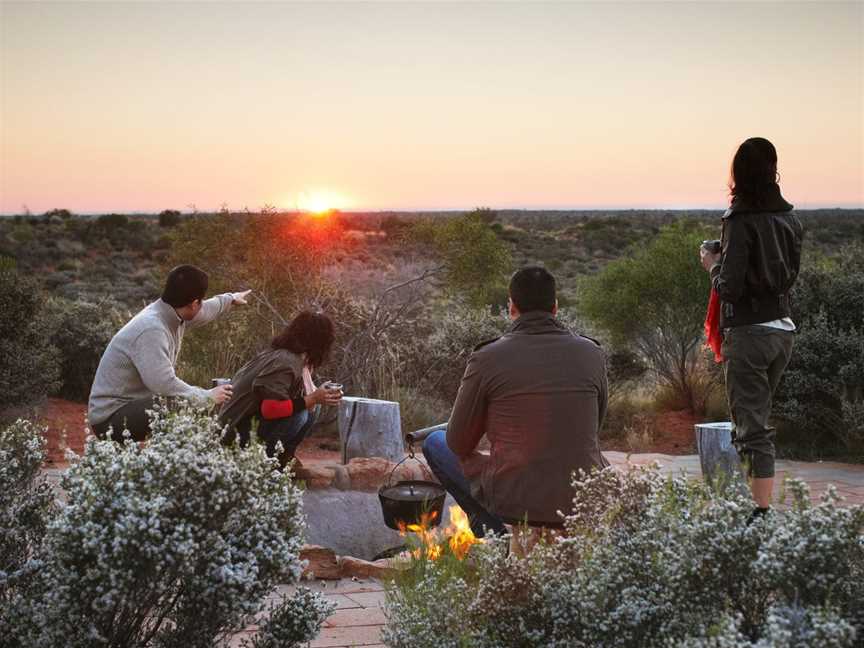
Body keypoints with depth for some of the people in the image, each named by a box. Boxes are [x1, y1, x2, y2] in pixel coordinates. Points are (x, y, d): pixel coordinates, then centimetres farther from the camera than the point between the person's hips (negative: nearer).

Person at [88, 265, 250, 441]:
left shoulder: (174, 314, 1)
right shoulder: (151, 330, -28)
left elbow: (204, 311, 24)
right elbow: (165, 384, -35)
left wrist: (230, 298, 41)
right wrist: (208, 396, -23)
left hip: (137, 404, 10)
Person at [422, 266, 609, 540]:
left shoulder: (487, 359, -9)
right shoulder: (592, 354, 0)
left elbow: (459, 444, 0)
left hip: (514, 501, -4)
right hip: (586, 504, 4)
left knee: (435, 443, 21)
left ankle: (493, 530, 10)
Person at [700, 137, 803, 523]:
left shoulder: (742, 222, -14)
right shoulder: (789, 220, 7)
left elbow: (729, 287, -18)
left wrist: (712, 264, 2)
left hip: (749, 332, -7)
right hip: (783, 329, 7)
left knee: (751, 424, -5)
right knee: (756, 416, 20)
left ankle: (762, 511, -9)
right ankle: (759, 506, 26)